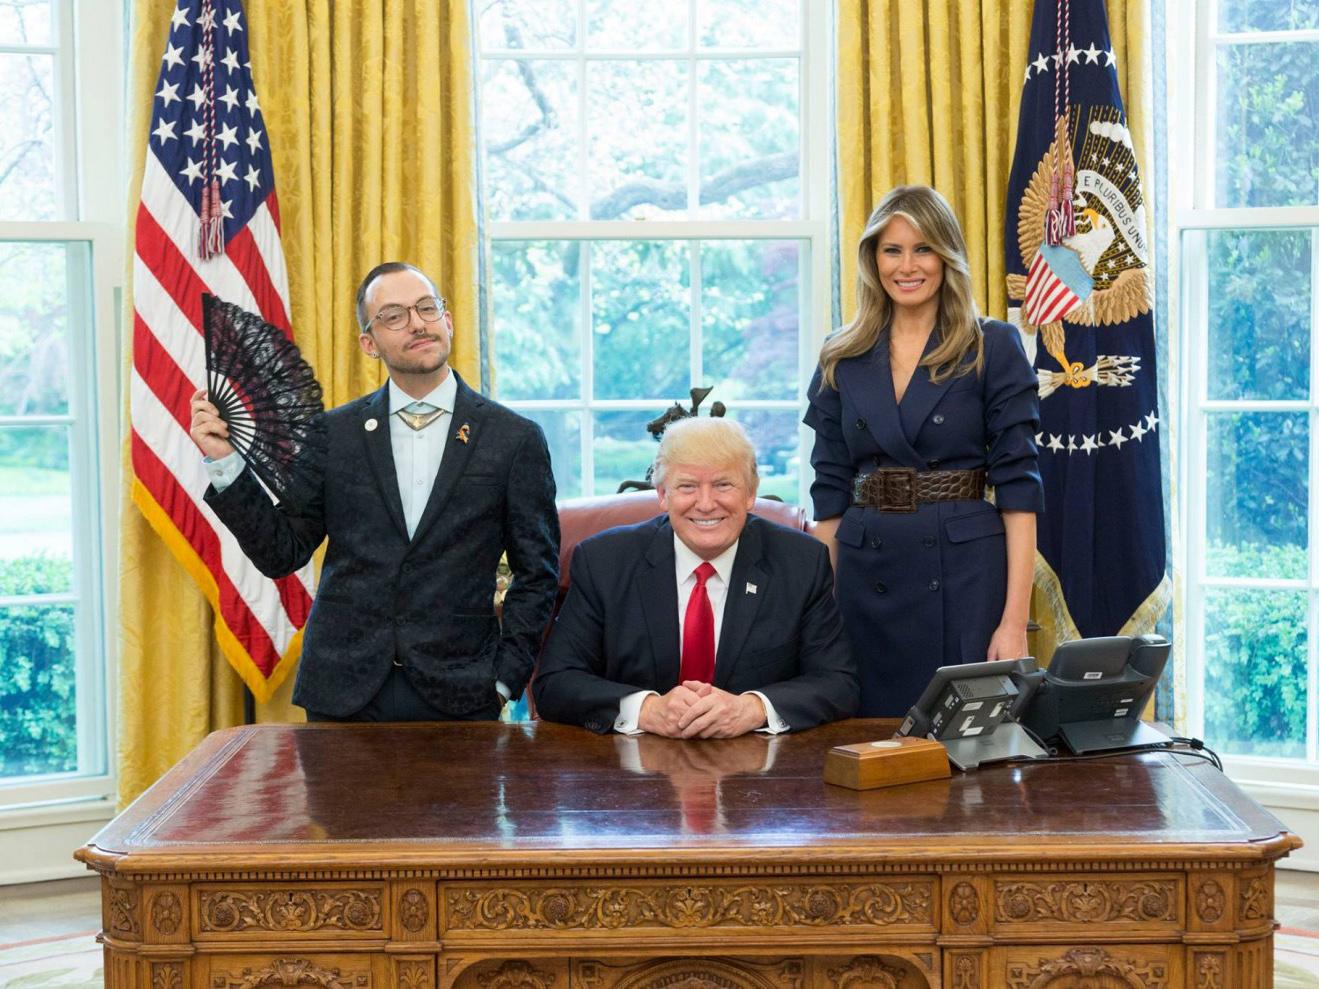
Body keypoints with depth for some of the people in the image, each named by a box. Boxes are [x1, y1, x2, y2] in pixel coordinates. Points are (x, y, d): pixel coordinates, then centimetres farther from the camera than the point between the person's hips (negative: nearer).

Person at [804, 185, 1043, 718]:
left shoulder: (993, 348, -1)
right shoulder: (842, 359, 9)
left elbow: (1019, 485, -5)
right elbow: (830, 492, 10)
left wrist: (1015, 620, -13)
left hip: (965, 573, -3)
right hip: (866, 575, 3)